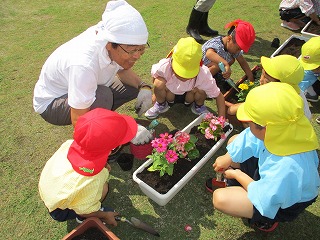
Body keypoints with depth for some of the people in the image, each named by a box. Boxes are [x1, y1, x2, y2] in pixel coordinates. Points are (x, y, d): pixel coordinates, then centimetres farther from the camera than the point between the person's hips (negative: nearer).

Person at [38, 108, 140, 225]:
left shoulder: (70, 144, -28)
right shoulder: (90, 182, -44)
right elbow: (84, 212, -22)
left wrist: (102, 164, -5)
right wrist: (105, 215, -4)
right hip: (60, 211, -5)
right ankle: (82, 219, 5)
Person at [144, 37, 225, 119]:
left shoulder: (203, 75, -34)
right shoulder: (163, 67, -35)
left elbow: (219, 95, -25)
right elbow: (154, 76, -9)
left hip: (189, 95, 0)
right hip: (170, 94, 0)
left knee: (202, 90, -32)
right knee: (159, 83, -32)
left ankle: (198, 106, 4)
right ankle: (161, 105, 1)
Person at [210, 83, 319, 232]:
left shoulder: (288, 168, -45)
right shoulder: (284, 130, -27)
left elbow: (264, 198, -27)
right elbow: (250, 139, -8)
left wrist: (237, 174, -13)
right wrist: (228, 158, -2)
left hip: (281, 203, -6)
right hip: (267, 177, 7)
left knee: (220, 198, -22)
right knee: (234, 141, 0)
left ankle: (267, 220, 7)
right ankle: (234, 185, 21)